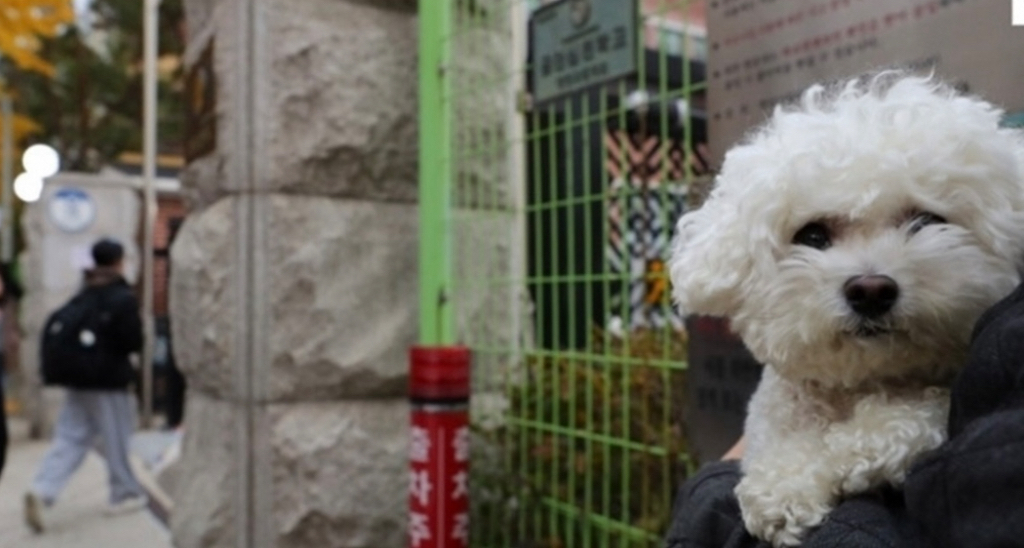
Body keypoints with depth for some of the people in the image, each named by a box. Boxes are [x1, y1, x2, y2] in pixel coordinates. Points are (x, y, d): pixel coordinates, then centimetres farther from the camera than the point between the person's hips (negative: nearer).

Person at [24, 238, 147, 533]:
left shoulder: (82, 297, 8)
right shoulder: (123, 299, -12)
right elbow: (133, 341, -15)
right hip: (110, 380, -6)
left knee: (70, 437, 8)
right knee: (116, 439, 7)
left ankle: (42, 490, -8)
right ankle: (125, 493, 20)